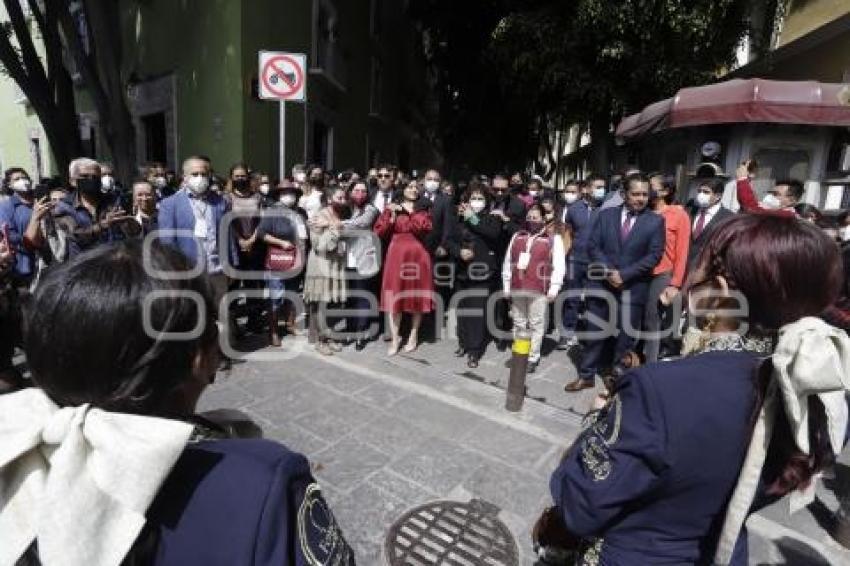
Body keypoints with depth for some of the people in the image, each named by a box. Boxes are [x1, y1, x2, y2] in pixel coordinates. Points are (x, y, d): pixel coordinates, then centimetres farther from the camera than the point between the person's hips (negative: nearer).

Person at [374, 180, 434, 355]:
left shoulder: (423, 211, 14)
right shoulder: (391, 208, 13)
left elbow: (426, 228, -7)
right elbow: (380, 232, 4)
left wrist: (407, 212, -5)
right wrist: (391, 216, -8)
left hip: (418, 255, 1)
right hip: (396, 255, -1)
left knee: (416, 296, 4)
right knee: (395, 296, -3)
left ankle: (413, 336, 18)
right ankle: (395, 338, 5)